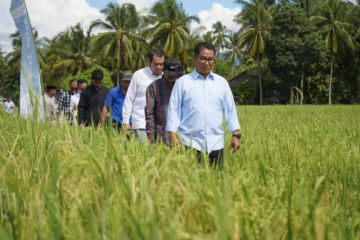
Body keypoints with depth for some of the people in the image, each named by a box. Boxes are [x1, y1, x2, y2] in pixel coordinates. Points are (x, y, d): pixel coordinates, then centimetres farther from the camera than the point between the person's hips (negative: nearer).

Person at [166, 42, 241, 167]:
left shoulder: (222, 82, 12)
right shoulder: (182, 82, 5)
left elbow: (230, 109, 14)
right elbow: (174, 110, 3)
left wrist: (236, 134, 8)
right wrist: (172, 135, -4)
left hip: (216, 144, 3)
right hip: (190, 144, -2)